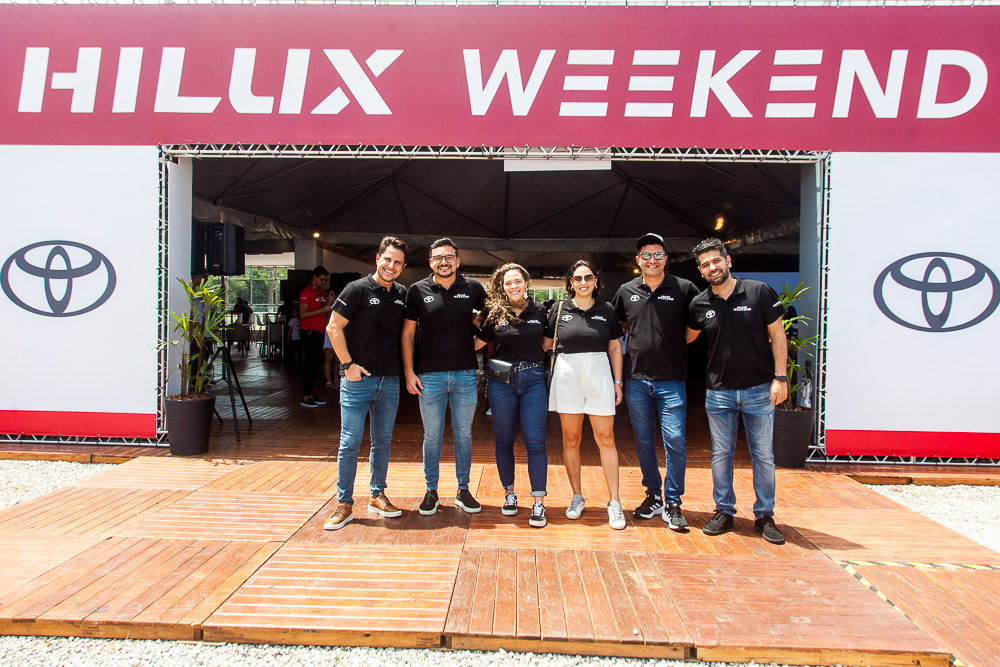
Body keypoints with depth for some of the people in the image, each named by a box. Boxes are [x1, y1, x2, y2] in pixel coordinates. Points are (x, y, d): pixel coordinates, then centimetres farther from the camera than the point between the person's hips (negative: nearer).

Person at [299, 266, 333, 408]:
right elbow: (303, 314, -17)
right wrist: (323, 310, -19)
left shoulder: (322, 292, 17)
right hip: (309, 331, -8)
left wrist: (331, 305, 2)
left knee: (316, 362, 9)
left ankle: (310, 394, 16)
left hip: (319, 332, 8)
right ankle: (305, 397, -5)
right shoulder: (306, 292, -8)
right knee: (311, 362, -9)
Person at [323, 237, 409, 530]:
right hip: (358, 379, -5)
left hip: (389, 381, 5)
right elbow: (333, 327, -8)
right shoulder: (358, 289, -8)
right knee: (350, 443, 0)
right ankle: (345, 504, 11)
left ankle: (377, 496, 27)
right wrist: (348, 364, -12)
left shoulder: (402, 294, 8)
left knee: (382, 441, 13)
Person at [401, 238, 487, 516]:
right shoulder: (418, 290, 0)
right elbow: (407, 334, 2)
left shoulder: (473, 289, 2)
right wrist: (409, 372, -3)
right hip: (429, 375, -1)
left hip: (465, 373, 1)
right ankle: (431, 491, 22)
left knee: (463, 434, 10)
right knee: (432, 435, 8)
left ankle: (463, 490, 23)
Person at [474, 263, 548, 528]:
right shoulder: (494, 312, 2)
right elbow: (478, 342, 5)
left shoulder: (539, 311, 5)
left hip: (533, 380, 0)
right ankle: (509, 494, 25)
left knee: (535, 442, -4)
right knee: (503, 441, 9)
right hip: (501, 381, 1)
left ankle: (538, 502, 4)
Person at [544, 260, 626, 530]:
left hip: (599, 375, 0)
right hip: (567, 376, 1)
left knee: (605, 439, 0)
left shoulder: (606, 310, 6)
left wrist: (618, 381, 6)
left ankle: (615, 503, 9)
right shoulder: (559, 310, 5)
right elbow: (546, 344, 10)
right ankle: (577, 497, 21)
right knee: (571, 439, 7)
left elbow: (615, 348, 10)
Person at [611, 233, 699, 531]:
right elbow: (616, 323, 22)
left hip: (671, 380, -3)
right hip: (636, 379, 3)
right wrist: (640, 336, 10)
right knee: (643, 443, 11)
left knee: (675, 442, -5)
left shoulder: (684, 289, -2)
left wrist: (678, 343, 1)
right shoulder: (626, 291, 6)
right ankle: (653, 496, 25)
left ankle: (672, 503, 9)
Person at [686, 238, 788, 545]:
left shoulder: (759, 292, -5)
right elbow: (685, 337, 19)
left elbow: (777, 334, -2)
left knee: (763, 455, 7)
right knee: (721, 454, 9)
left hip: (759, 389, -2)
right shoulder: (699, 304, 1)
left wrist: (780, 377, -7)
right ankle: (724, 511, 23)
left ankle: (765, 515, 20)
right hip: (719, 391, 2)